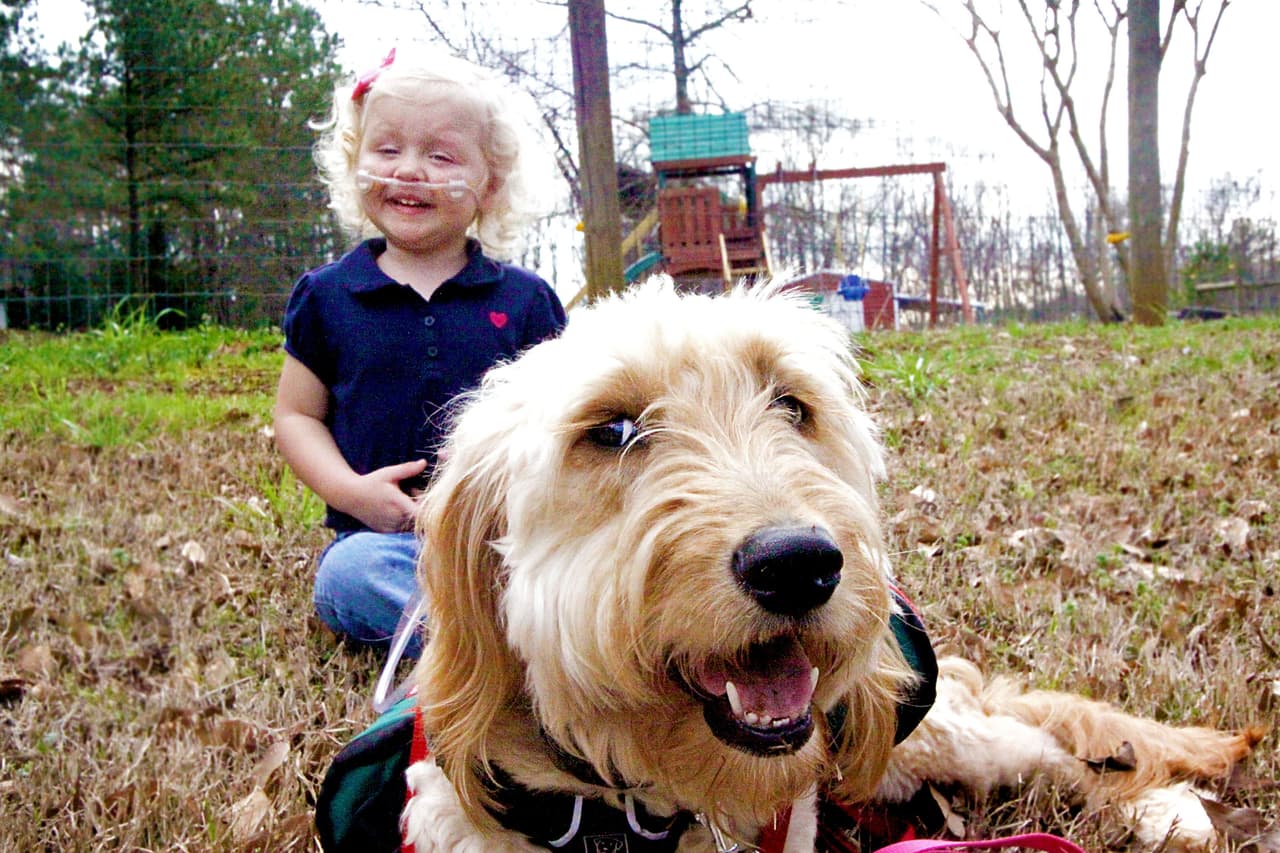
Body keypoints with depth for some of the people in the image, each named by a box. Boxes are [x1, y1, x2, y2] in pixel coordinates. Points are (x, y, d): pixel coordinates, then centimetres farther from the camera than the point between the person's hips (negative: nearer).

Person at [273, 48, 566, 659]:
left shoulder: (525, 300, 8)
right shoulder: (328, 296, 9)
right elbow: (296, 414, 12)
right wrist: (349, 491, -7)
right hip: (382, 534, 1)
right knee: (350, 576, -34)